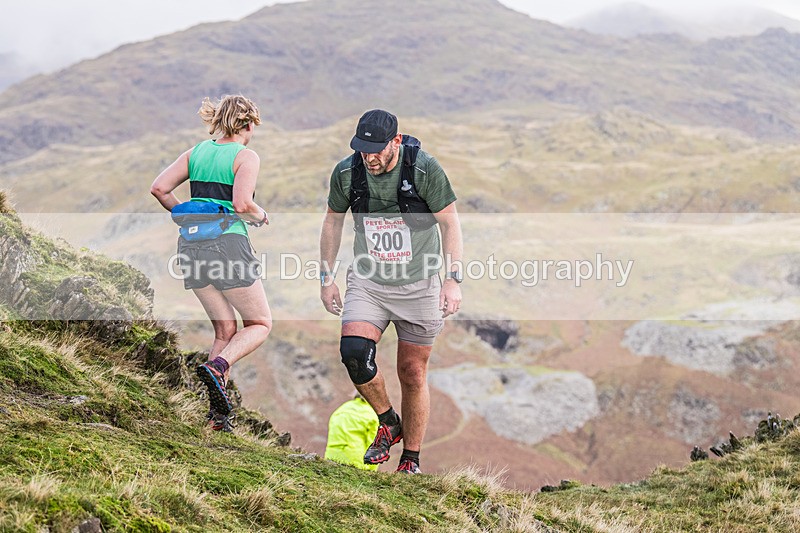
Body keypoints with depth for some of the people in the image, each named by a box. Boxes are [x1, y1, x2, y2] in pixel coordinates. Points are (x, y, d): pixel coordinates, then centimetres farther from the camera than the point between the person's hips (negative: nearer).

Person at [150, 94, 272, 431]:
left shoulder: (197, 152, 14)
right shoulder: (246, 157, -3)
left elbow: (159, 188, 6)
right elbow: (242, 205, -17)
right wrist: (261, 216, 4)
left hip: (191, 247, 6)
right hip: (228, 243, -6)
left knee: (226, 330, 16)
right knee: (260, 324, 10)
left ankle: (218, 411, 6)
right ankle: (217, 367, -17)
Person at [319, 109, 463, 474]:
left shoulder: (424, 169, -16)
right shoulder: (346, 173, -9)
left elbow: (450, 222, -7)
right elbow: (333, 221, 8)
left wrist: (453, 280, -13)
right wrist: (326, 278, 8)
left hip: (419, 284, -2)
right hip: (367, 282, 2)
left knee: (413, 375, 3)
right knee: (353, 352, -21)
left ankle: (411, 461, 20)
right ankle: (388, 422, 5)